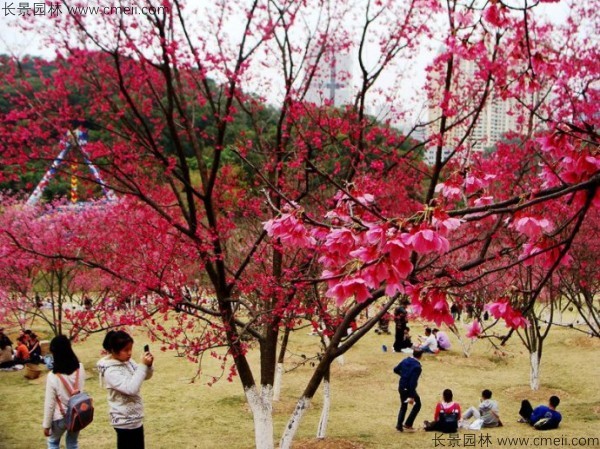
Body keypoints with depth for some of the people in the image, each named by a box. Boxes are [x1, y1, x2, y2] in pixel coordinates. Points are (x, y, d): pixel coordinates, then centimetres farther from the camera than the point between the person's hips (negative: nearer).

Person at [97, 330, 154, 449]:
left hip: (136, 418, 8)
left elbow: (145, 376, 11)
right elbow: (131, 388, -33)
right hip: (125, 421, -8)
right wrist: (143, 365, -30)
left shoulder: (127, 361, 0)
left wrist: (148, 365, -11)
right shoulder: (110, 371, -23)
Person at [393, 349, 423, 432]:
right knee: (417, 404, 15)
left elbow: (396, 370, 10)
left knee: (403, 406, 21)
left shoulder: (405, 361, -1)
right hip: (409, 389, -7)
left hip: (401, 387, 7)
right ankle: (408, 424, 10)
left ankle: (399, 426, 18)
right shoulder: (417, 367, -22)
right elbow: (413, 382, -26)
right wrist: (411, 396, -24)